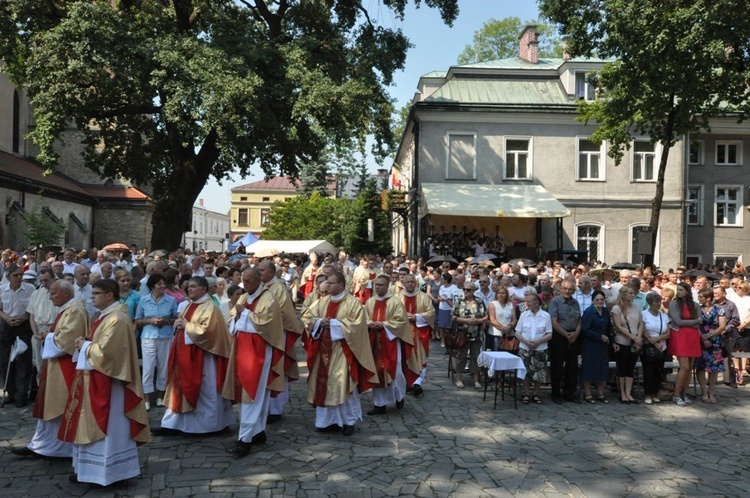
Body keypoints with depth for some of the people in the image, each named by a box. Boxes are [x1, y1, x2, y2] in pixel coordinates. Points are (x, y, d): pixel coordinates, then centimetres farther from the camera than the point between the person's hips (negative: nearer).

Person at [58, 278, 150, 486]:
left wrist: (85, 346, -10)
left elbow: (105, 351, -26)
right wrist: (86, 343, 0)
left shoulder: (116, 319, -20)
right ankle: (91, 468, 26)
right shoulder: (106, 315, 13)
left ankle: (108, 471, 10)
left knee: (107, 426, 0)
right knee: (95, 425, 16)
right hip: (97, 379, 11)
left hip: (107, 381, -11)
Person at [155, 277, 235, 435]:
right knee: (183, 388, 9)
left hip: (200, 355, -8)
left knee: (204, 390, 2)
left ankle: (213, 423, 16)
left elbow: (205, 330, -22)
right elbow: (180, 322, 19)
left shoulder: (209, 307, -13)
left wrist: (186, 325, -14)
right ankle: (173, 424, 12)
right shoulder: (188, 305, 13)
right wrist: (178, 324, -4)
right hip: (185, 353, 8)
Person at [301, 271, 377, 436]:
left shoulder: (353, 302, -6)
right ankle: (328, 420, 19)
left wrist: (334, 323, -16)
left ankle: (349, 420, 9)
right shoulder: (322, 302, 10)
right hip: (324, 349, 5)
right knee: (324, 384, 8)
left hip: (342, 351, -5)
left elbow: (357, 324, -15)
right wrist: (320, 322, -11)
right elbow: (306, 317, 9)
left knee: (343, 384, -5)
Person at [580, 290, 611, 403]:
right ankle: (587, 394, 9)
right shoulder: (589, 312, -13)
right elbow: (585, 329, -18)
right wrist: (600, 337, -16)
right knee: (589, 368, -1)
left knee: (603, 369, 8)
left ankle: (600, 394, 19)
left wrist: (607, 338, 2)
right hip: (590, 345, -6)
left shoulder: (606, 311, 6)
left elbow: (608, 328, 16)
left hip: (603, 345, 6)